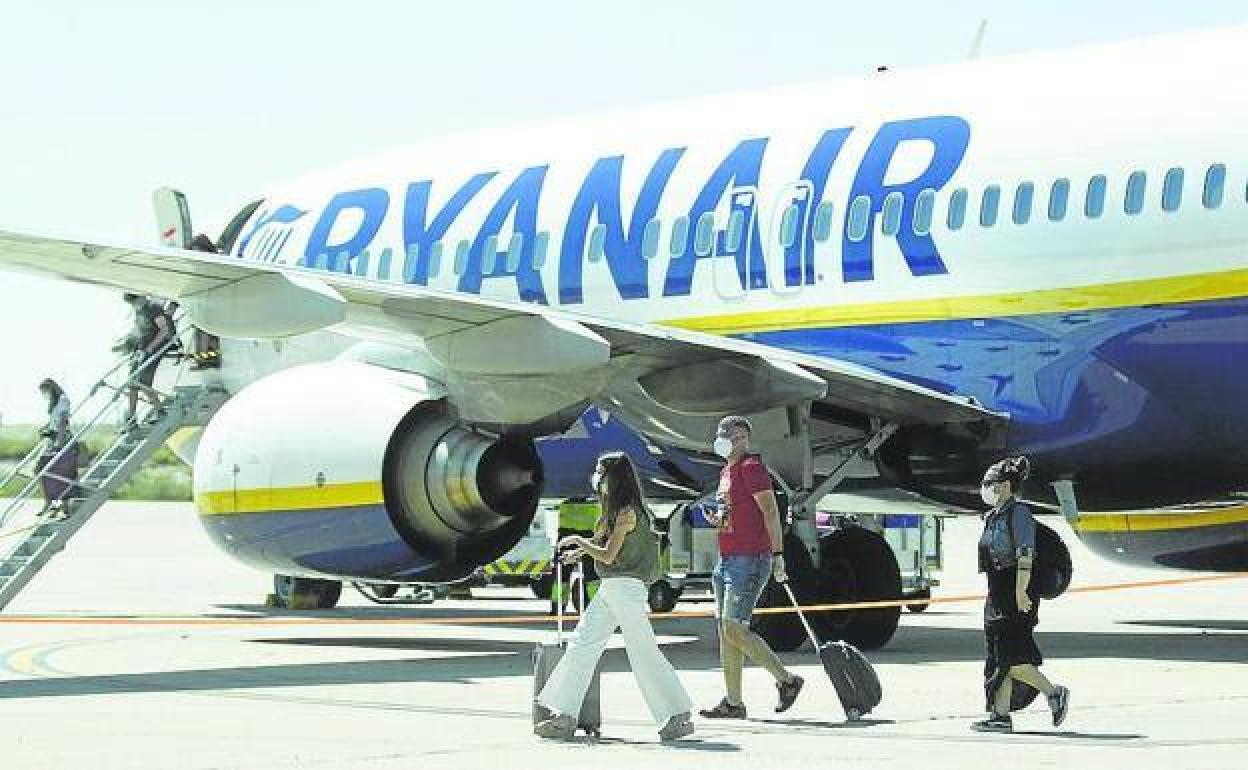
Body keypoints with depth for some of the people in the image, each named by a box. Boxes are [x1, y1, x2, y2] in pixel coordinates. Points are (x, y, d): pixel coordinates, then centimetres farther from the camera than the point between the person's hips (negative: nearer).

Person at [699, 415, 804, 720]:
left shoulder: (752, 466, -10)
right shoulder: (726, 472, 19)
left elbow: (770, 510, -16)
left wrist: (778, 554, -22)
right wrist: (717, 519, 7)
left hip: (749, 559, -10)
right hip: (727, 559, 10)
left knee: (734, 629, -12)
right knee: (725, 631, 7)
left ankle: (787, 680, -2)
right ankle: (733, 702, 9)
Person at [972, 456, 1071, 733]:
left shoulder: (1019, 513, -10)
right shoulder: (994, 517, 17)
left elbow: (1025, 556, -17)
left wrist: (1020, 593, -23)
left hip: (1016, 598, -9)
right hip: (997, 597, 9)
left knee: (1012, 660, -12)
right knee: (998, 658, 7)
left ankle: (1054, 693, 1)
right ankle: (1000, 715, 8)